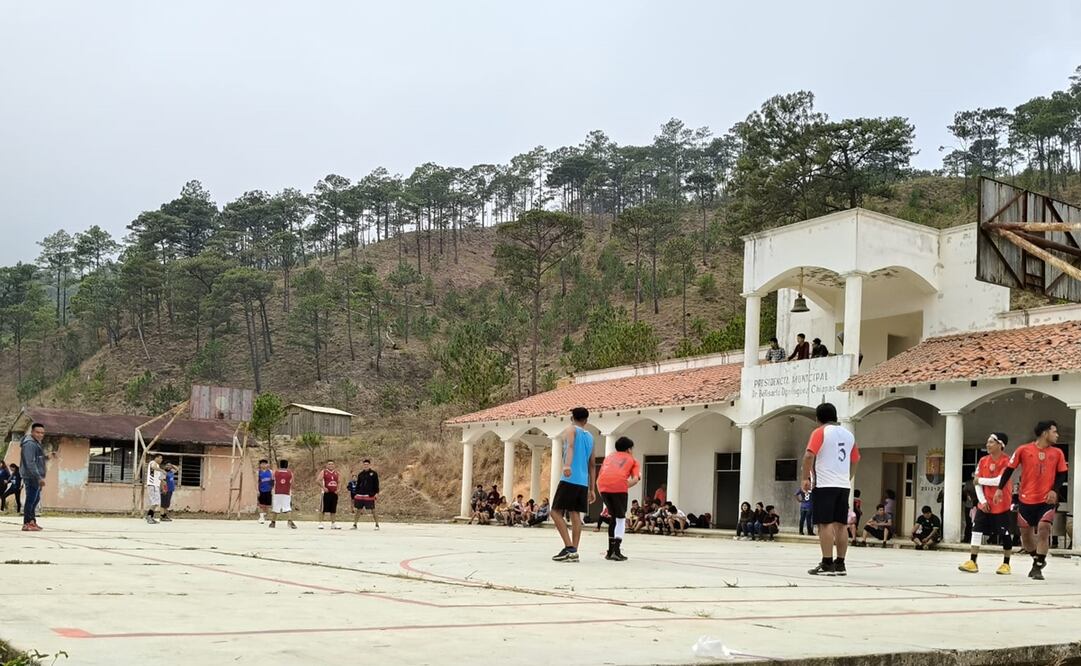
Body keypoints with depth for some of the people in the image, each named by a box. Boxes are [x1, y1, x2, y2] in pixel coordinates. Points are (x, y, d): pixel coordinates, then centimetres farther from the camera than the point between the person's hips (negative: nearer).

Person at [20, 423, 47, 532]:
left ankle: (32, 521, 25)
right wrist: (39, 477, -24)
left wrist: (41, 477, 21)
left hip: (36, 478, 11)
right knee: (31, 499, -10)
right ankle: (27, 524, -10)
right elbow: (30, 463, -22)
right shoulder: (29, 444, -15)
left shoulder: (37, 443, 18)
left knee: (36, 499, 16)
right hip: (32, 477, -11)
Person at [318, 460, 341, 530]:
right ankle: (320, 523, 2)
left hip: (334, 493, 4)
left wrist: (338, 489, 0)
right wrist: (323, 487, -18)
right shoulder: (323, 472, -1)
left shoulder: (337, 473, 12)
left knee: (333, 510, 7)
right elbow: (319, 481, -8)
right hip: (326, 493, -4)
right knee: (323, 509, -3)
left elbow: (340, 482, 15)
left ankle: (333, 524, 12)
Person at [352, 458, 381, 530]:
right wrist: (356, 493, 10)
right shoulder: (360, 474, 11)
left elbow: (376, 484, -2)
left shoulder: (374, 473, 1)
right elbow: (358, 485, 15)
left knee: (373, 510, -2)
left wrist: (377, 493, -10)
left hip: (369, 495, -4)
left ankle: (377, 525, 7)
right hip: (360, 495, 4)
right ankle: (355, 525, 16)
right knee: (358, 510, 6)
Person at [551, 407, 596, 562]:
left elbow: (570, 446, -18)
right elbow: (592, 465, 23)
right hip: (583, 482, 6)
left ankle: (569, 547, -13)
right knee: (575, 514, 3)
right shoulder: (590, 437, 21)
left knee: (556, 512, -2)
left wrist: (567, 465, -35)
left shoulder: (571, 429, 4)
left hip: (569, 479, -6)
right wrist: (591, 489, 25)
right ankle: (574, 552, -5)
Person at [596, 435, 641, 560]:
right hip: (619, 485, -3)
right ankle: (616, 551, -2)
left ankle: (611, 551, 20)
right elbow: (635, 479, 7)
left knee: (613, 517, 21)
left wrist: (602, 494, 27)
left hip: (602, 485, 3)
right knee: (621, 518, 11)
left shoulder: (609, 456, 33)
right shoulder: (632, 459, 24)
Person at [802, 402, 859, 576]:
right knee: (840, 525, 8)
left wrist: (806, 478, -8)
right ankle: (840, 564, 9)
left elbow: (809, 456, -15)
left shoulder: (820, 432, -4)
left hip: (825, 485, -6)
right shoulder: (848, 434, 14)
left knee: (825, 524, -7)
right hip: (843, 486, 6)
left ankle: (827, 565, -10)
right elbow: (855, 460, 22)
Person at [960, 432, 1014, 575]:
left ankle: (1006, 564, 15)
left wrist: (980, 480, -13)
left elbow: (1000, 481, -23)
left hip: (1001, 504, -5)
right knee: (977, 529, -4)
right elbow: (977, 483, 5)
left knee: (1005, 534, 1)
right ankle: (972, 562, -2)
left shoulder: (1006, 461, -12)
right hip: (985, 504, 5)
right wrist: (982, 501, -6)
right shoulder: (983, 461, 6)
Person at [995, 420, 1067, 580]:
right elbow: (1009, 469, 2)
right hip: (1027, 499, 0)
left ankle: (1037, 567, -7)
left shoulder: (1057, 453, 3)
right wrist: (1000, 489, -3)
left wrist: (1055, 490, -9)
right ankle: (1038, 560, 33)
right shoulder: (1023, 450, -3)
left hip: (1047, 500, 0)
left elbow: (1062, 474, 8)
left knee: (1044, 528, -17)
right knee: (1025, 532, 8)